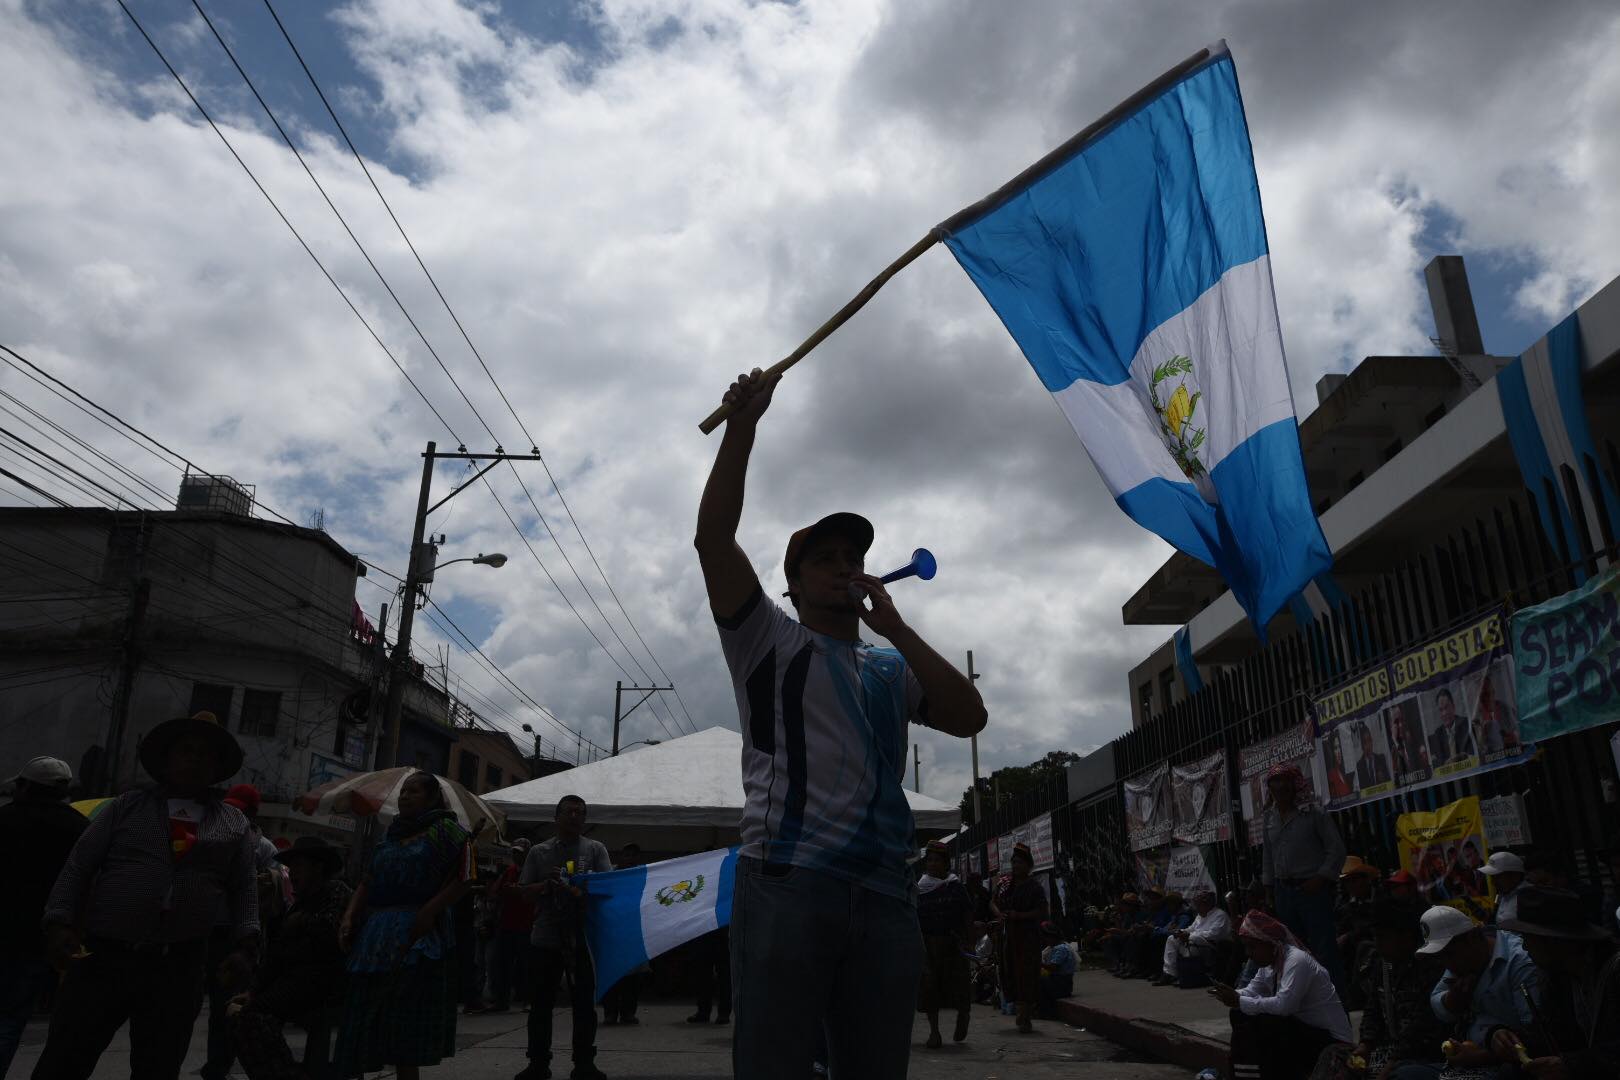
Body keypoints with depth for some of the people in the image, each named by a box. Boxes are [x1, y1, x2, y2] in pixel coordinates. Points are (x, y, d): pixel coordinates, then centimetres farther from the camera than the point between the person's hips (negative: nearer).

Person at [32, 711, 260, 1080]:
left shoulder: (234, 823, 11)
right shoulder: (127, 806, 8)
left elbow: (244, 887, 11)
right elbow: (78, 867, 6)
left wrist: (247, 940, -2)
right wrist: (59, 923, -6)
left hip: (179, 968, 1)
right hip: (102, 957, -1)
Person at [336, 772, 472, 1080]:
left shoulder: (445, 830, 1)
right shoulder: (391, 835, 19)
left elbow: (463, 879, -7)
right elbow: (367, 883, 15)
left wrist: (429, 912, -18)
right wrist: (349, 916, -2)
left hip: (417, 937, -6)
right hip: (374, 936, 6)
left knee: (406, 1025, -5)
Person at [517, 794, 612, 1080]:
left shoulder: (595, 849, 5)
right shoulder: (539, 851, 8)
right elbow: (524, 891, 6)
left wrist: (582, 888, -20)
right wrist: (547, 885, -11)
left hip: (582, 936, -1)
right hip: (545, 937, 1)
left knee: (584, 1002, 3)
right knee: (540, 1003, 7)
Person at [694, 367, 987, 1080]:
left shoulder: (894, 669, 22)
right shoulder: (769, 642, 10)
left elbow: (969, 717, 4)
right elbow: (713, 538, -2)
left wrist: (894, 625, 2)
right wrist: (743, 424, -6)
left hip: (884, 894, 4)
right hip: (787, 882, -4)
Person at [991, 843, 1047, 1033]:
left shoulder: (1034, 887, -4)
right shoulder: (1004, 882, 11)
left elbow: (1042, 912, -9)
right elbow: (993, 902, 15)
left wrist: (1019, 915, -19)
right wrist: (998, 914, -7)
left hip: (1028, 937, -5)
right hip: (1007, 936, 5)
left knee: (1027, 975, -7)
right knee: (1009, 973, 7)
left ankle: (1025, 1017, -3)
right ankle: (1022, 1012, 23)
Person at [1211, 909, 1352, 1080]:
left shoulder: (1297, 961, -23)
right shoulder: (1268, 963, 6)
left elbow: (1284, 1005, -34)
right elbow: (1252, 991, 4)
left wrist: (1239, 1002, -29)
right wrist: (1232, 996, -18)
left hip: (1328, 1040, -9)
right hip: (1300, 1029, 9)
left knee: (1264, 1024, -26)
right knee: (1240, 1016, 1)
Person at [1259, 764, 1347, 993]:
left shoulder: (1313, 813, -7)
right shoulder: (1269, 817, 11)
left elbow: (1337, 849, -7)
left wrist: (1320, 879, -14)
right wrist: (1269, 891, 15)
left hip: (1313, 888, -6)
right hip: (1283, 890, 6)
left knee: (1324, 948, -6)